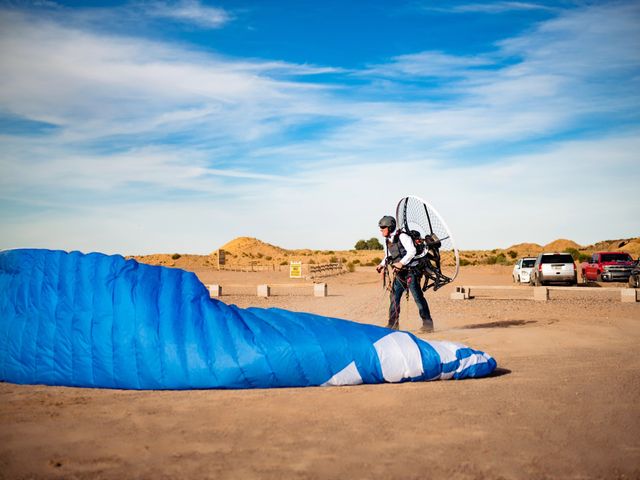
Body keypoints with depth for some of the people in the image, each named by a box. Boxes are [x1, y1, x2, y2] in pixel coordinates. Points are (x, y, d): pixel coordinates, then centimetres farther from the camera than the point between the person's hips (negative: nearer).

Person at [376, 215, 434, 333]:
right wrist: (382, 264, 8)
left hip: (411, 271, -8)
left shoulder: (402, 237, -14)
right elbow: (388, 256, 24)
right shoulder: (387, 241, 11)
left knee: (418, 297, -7)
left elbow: (412, 251, -21)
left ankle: (428, 323, 1)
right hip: (399, 274, 8)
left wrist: (401, 263, -25)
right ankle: (393, 324, 12)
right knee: (394, 297, 4)